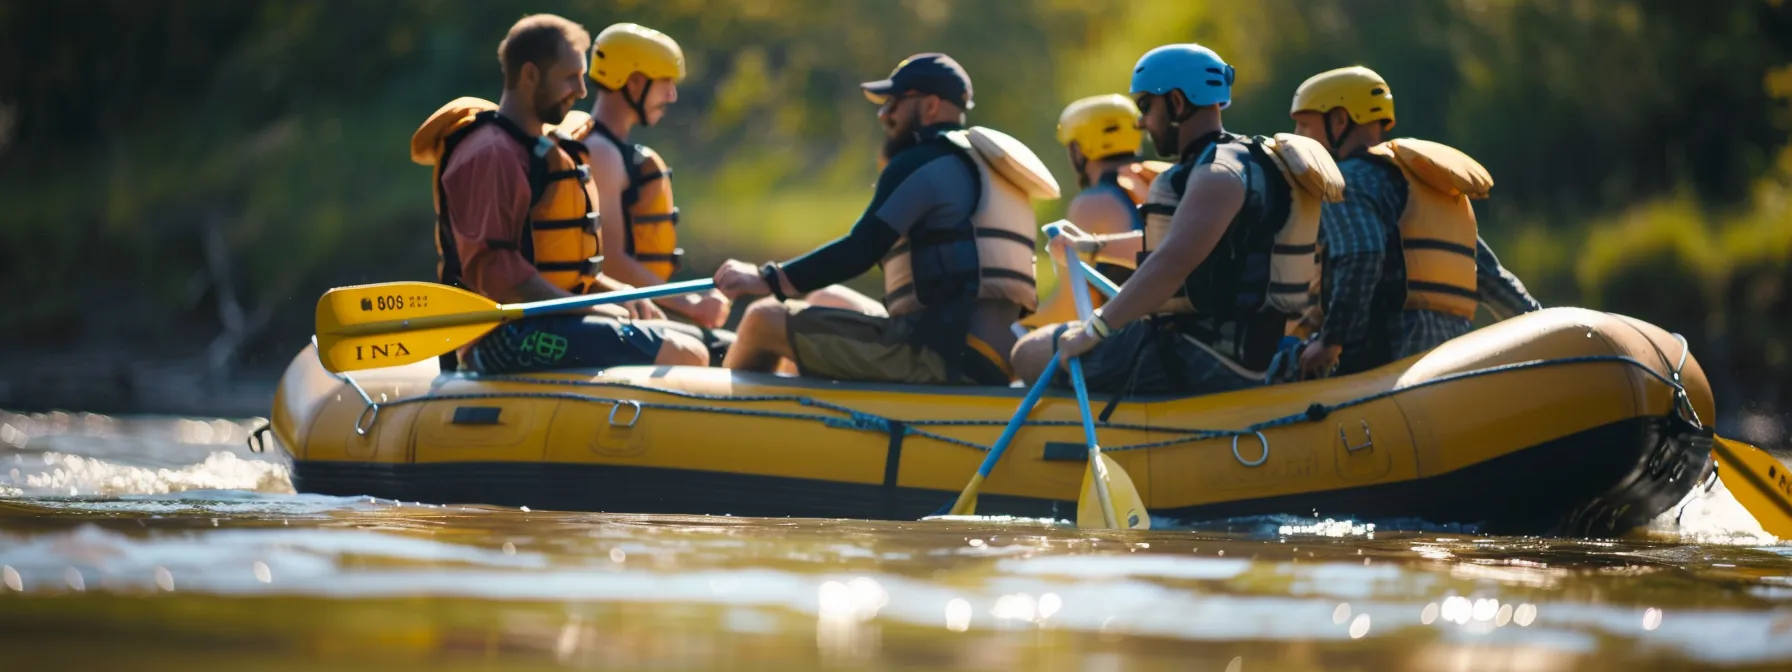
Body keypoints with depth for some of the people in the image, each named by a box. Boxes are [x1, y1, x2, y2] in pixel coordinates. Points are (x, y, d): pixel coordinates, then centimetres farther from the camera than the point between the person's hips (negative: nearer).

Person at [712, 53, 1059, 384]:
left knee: (766, 320, -3)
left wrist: (767, 280, -7)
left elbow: (861, 250, -13)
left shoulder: (920, 165, -5)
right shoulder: (983, 166, 23)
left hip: (939, 353, -10)